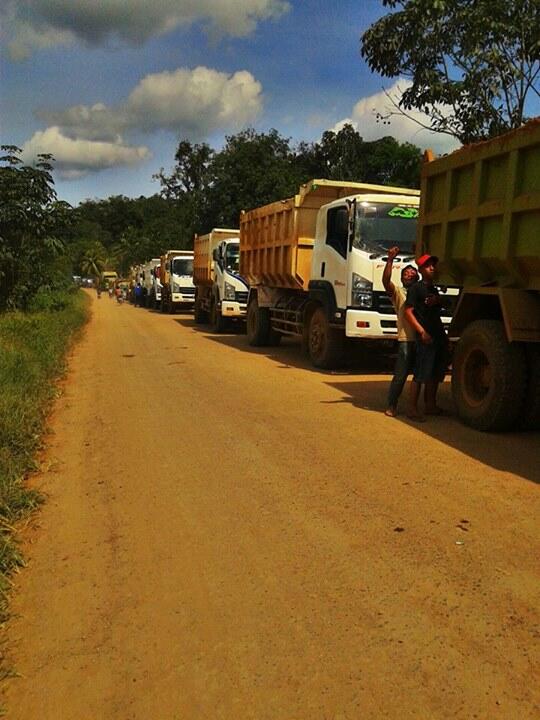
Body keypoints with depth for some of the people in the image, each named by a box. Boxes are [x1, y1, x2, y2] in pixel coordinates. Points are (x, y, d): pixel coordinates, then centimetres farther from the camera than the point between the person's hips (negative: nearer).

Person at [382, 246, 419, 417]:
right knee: (400, 375, -4)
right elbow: (386, 281, -11)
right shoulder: (398, 292, 7)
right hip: (406, 340, -4)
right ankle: (391, 406, 7)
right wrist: (390, 260, -19)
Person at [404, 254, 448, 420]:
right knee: (420, 374, -9)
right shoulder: (416, 288, -5)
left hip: (439, 336, 8)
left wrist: (443, 334, 12)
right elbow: (408, 312, -13)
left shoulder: (434, 289, 20)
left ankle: (430, 405, 22)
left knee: (435, 374, 12)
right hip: (426, 337, -8)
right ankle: (412, 408, -3)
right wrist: (422, 332, -20)